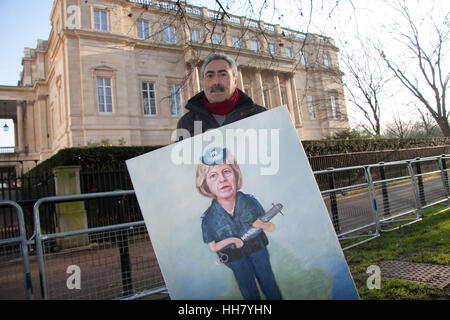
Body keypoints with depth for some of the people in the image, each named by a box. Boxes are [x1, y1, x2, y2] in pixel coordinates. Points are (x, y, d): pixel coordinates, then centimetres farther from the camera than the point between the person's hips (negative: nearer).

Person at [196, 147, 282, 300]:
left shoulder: (250, 201, -19)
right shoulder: (208, 218, -22)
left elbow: (272, 228, -8)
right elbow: (213, 247, -7)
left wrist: (262, 224, -31)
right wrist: (229, 240, -25)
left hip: (258, 250, 0)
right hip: (236, 260, 0)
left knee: (269, 285, 16)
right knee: (249, 293, 20)